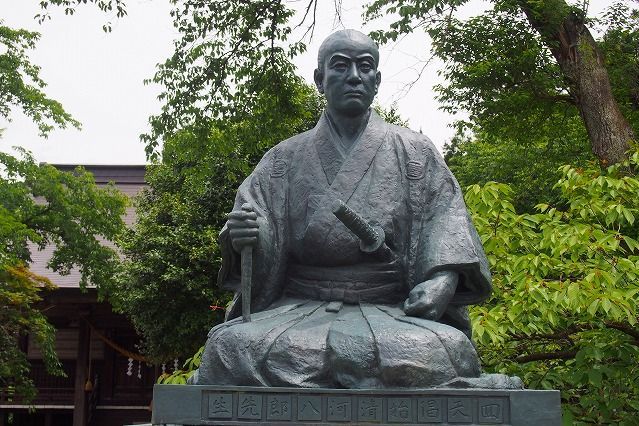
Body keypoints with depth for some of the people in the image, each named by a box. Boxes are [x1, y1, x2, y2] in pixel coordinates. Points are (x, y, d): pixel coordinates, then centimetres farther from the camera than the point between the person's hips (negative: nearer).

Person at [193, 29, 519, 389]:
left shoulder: (415, 153, 12)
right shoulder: (286, 158, 15)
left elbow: (446, 227, 2)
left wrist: (442, 282, -19)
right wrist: (240, 237, -16)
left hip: (393, 312, 0)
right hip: (299, 312, 1)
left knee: (445, 349, -35)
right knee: (229, 343, -30)